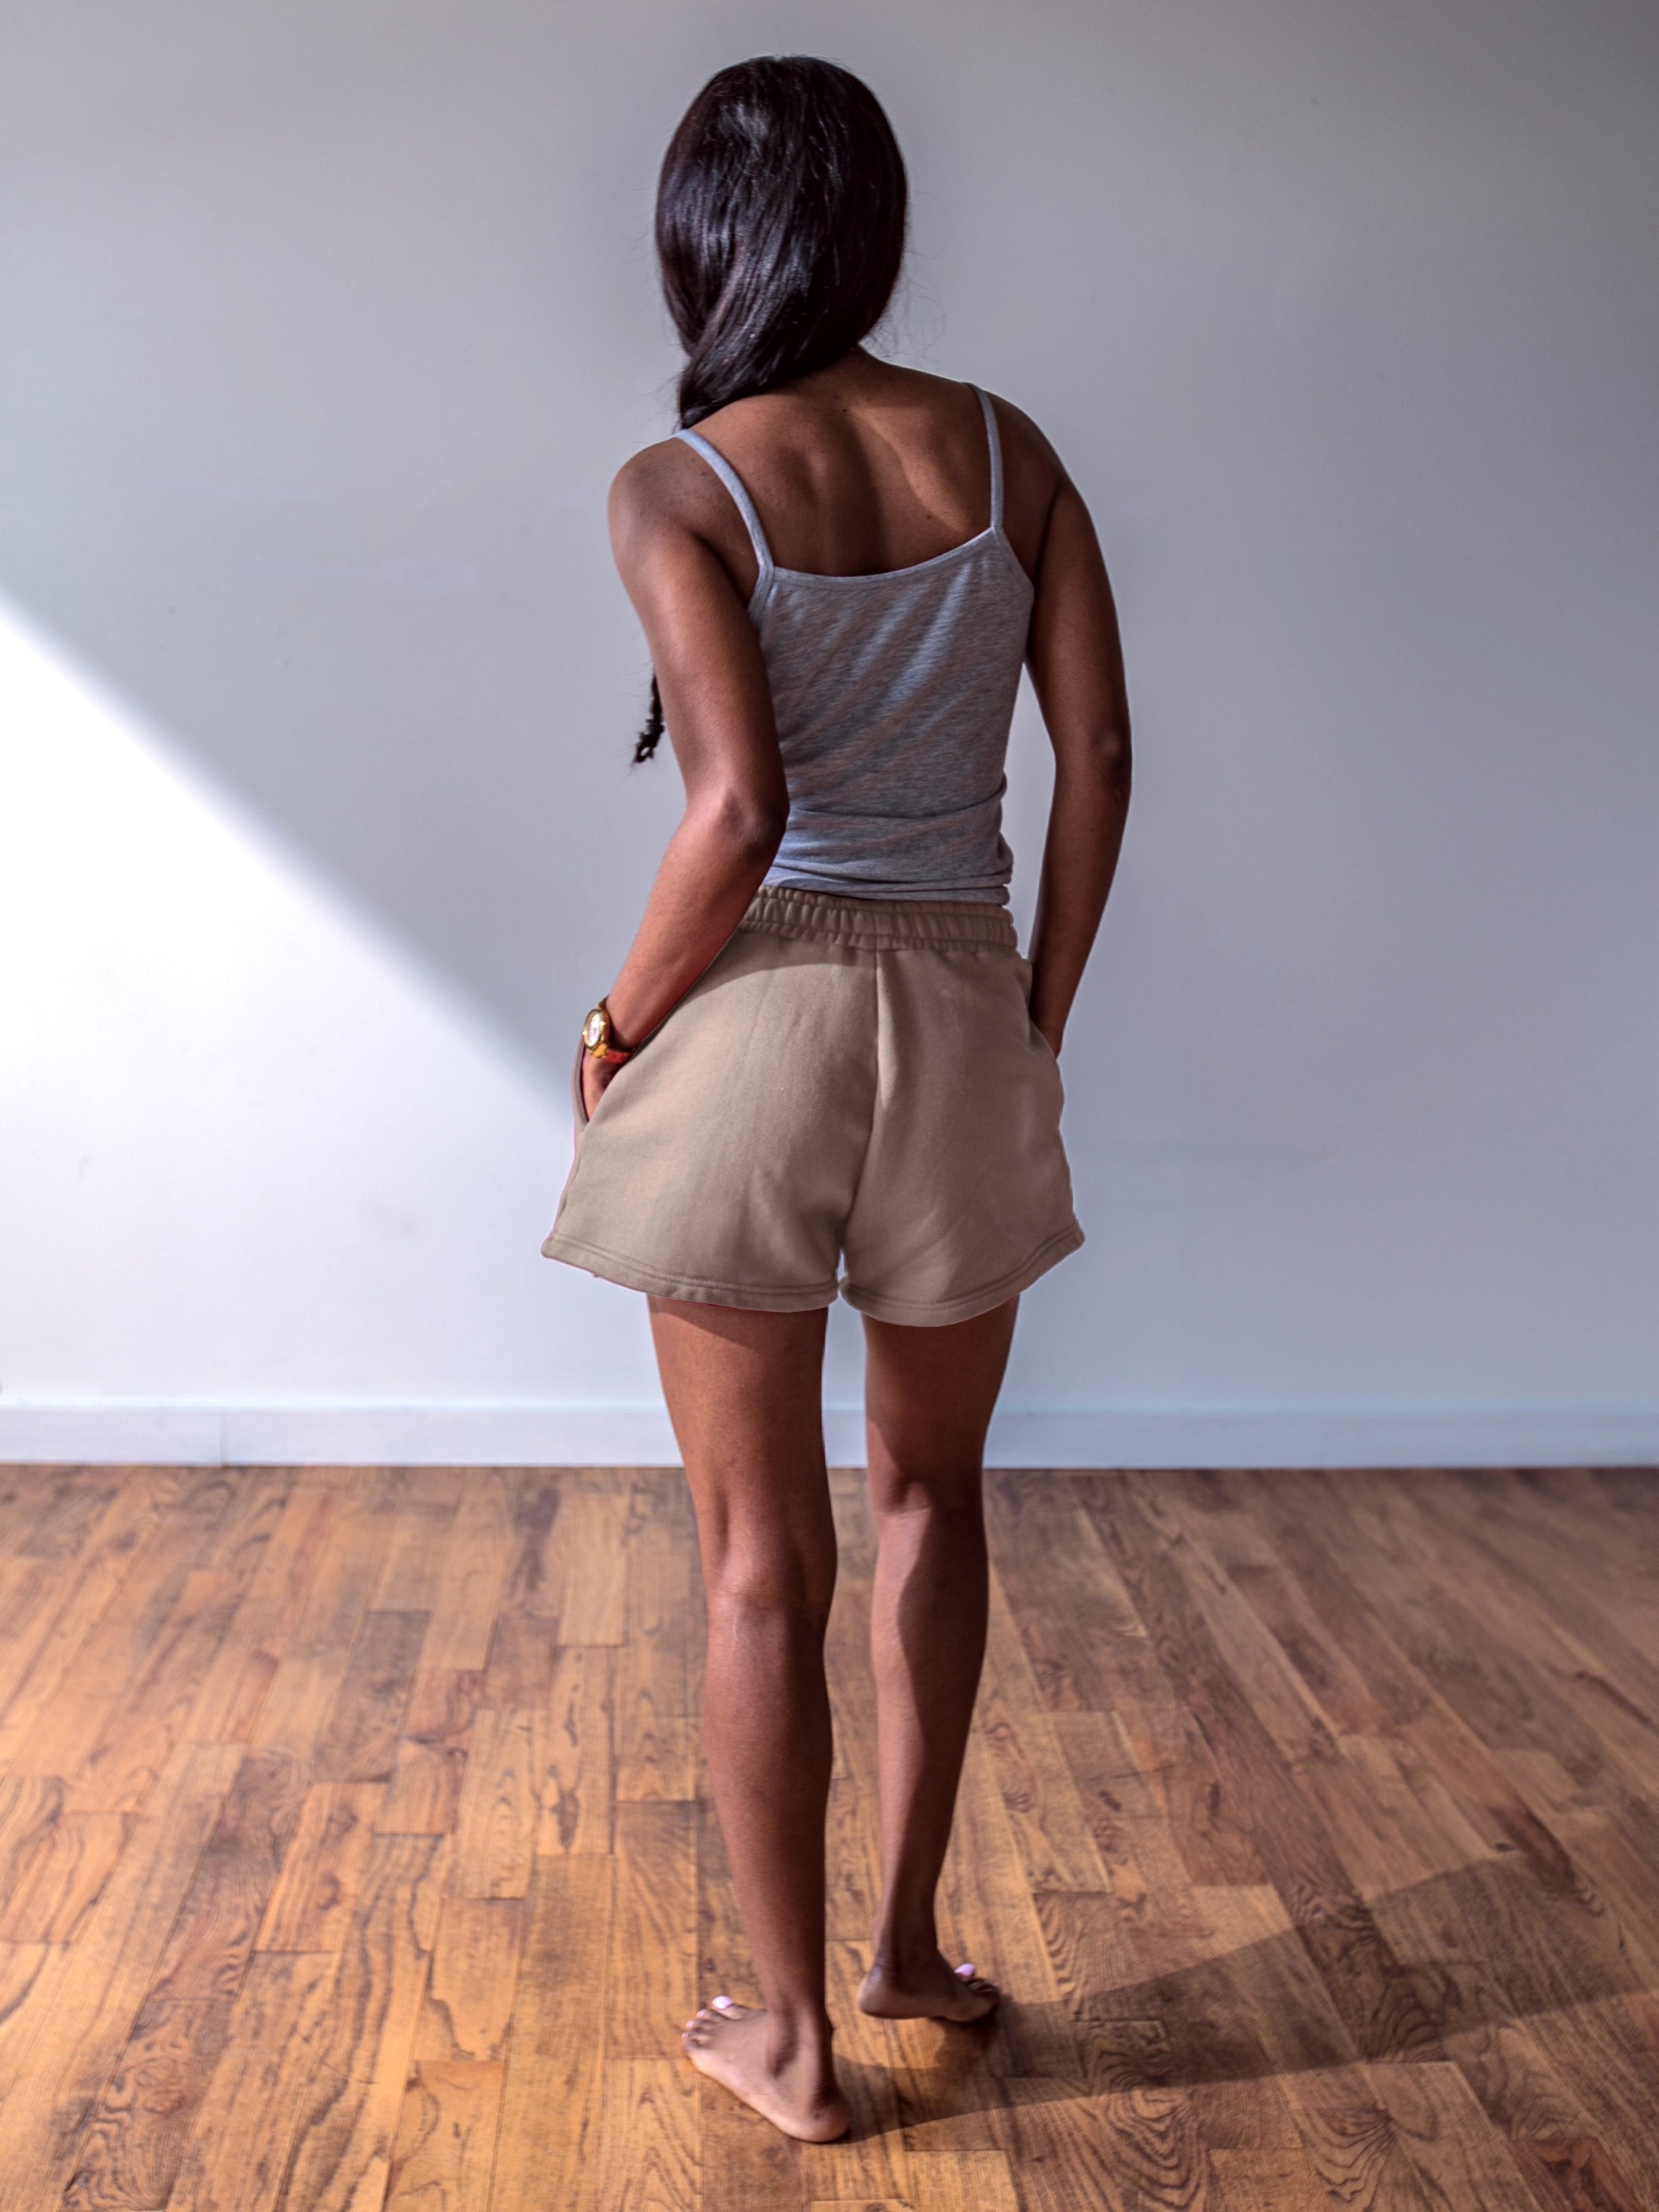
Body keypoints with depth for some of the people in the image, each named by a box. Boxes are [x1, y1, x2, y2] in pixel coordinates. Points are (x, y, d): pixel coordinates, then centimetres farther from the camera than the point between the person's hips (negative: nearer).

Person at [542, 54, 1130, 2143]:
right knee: (930, 1492, 24)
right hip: (962, 1020, 4)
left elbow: (739, 813, -18)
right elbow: (1099, 756, 0)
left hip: (754, 1017, -3)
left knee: (760, 1563, 9)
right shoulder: (1006, 452, 4)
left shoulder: (677, 485, -8)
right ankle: (907, 1940, 34)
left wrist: (622, 1019, -3)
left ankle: (791, 2037, 23)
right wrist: (1043, 1014, 9)